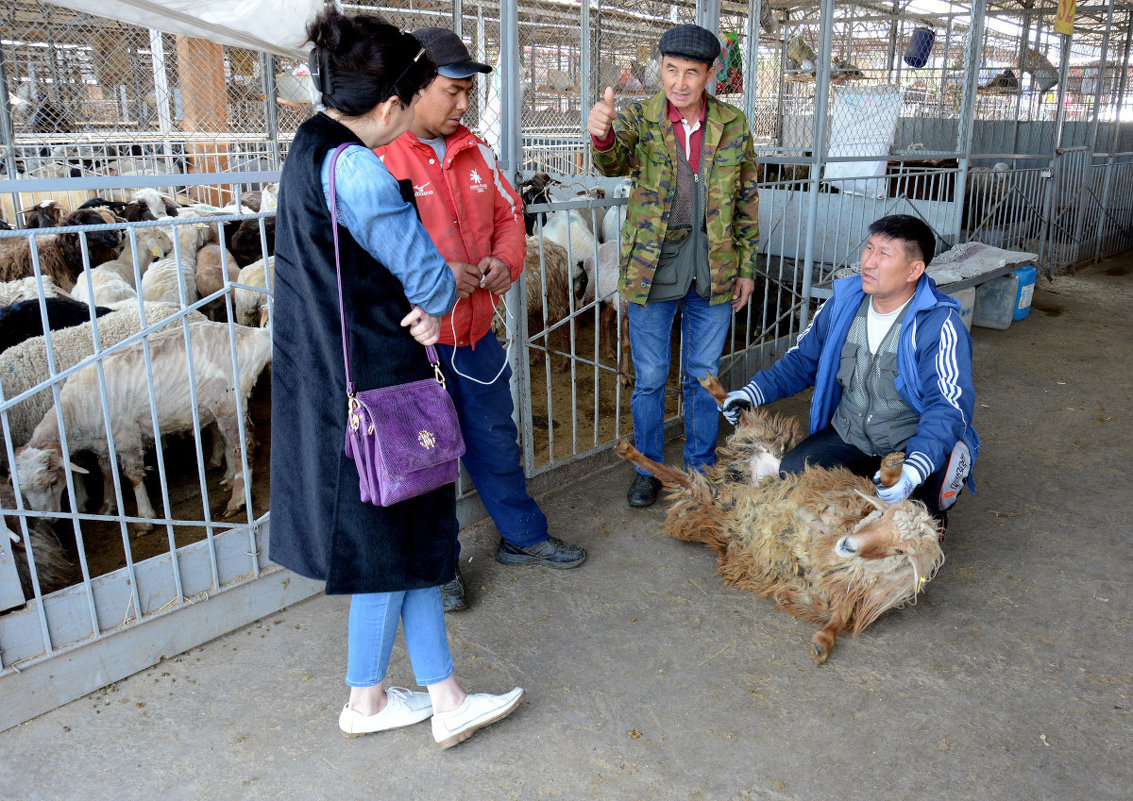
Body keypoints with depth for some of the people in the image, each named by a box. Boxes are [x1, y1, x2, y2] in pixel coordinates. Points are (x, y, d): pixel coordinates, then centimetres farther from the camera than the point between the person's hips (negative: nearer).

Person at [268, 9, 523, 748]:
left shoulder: (312, 146, 11)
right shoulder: (353, 168, -21)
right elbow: (426, 271, -20)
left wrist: (421, 308, 3)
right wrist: (438, 305, 2)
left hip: (328, 378, 10)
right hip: (370, 385, -10)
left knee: (411, 530, 15)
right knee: (392, 541, 7)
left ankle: (445, 699, 27)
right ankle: (366, 701, 28)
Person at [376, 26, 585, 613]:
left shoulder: (474, 151, 9)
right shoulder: (375, 156, -14)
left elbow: (508, 213, 18)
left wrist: (505, 260, -3)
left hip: (476, 327, 7)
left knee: (495, 438, 19)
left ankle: (522, 537, 38)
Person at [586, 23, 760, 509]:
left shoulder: (733, 125, 1)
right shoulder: (639, 118, -5)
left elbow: (747, 201, 7)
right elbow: (615, 163, -26)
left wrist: (746, 268, 5)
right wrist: (602, 135, -49)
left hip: (713, 275, 2)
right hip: (652, 272, -1)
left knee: (703, 377, 14)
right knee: (649, 378, 9)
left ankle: (701, 466, 32)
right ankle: (648, 469, 28)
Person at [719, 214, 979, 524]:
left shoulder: (939, 325, -18)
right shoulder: (842, 303, 0)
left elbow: (948, 406, -26)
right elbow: (803, 359, 13)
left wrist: (913, 470, -42)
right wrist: (757, 390, -4)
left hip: (913, 445, -4)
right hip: (848, 436, 5)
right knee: (787, 476, -17)